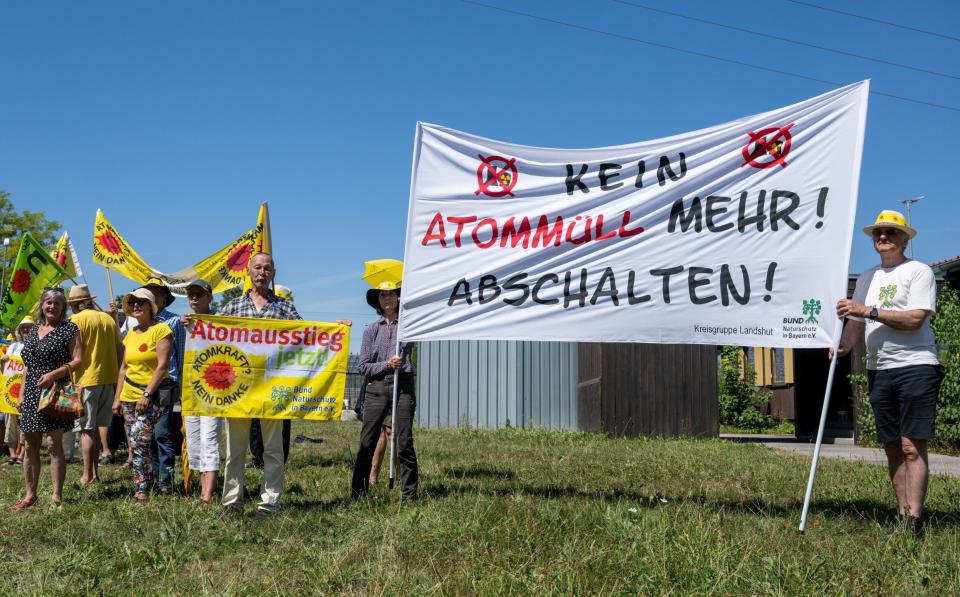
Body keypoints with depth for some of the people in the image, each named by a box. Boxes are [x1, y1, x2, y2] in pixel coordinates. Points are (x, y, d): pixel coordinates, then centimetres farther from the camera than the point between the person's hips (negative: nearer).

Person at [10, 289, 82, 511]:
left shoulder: (69, 329, -1)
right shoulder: (33, 330, 17)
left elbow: (77, 360, -8)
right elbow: (28, 366, 19)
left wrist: (53, 374, -20)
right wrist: (22, 395, 15)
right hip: (32, 395, 6)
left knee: (54, 444, -7)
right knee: (29, 446, 7)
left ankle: (57, 496, -2)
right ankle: (30, 494, 16)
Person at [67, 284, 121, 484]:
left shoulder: (76, 320, -6)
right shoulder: (109, 319, 11)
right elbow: (119, 350, 12)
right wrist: (117, 379, 17)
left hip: (87, 379, -5)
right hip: (109, 378, 6)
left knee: (87, 428, -1)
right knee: (100, 426, 13)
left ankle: (88, 475, 1)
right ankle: (94, 471, 16)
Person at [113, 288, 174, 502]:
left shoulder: (161, 330, -7)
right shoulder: (131, 333, 15)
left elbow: (163, 366, -14)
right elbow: (124, 368, 20)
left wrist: (147, 394, -18)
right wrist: (117, 397, 14)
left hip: (152, 397, -7)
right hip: (129, 396, 7)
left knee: (139, 442, -16)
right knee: (136, 445, 8)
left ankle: (142, 491, -12)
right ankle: (144, 487, 16)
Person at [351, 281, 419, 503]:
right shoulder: (371, 330, 11)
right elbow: (363, 366, 7)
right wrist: (386, 365, -10)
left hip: (403, 386, -1)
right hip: (376, 387, 1)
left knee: (404, 442, -2)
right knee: (367, 442, 0)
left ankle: (409, 494, 5)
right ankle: (358, 493, 9)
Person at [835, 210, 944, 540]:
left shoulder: (918, 271, -3)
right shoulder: (866, 277, 17)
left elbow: (915, 319, -15)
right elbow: (856, 321, 16)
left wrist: (868, 310, -18)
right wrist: (843, 345, -4)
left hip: (915, 367, -6)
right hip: (878, 371, 7)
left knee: (912, 447, -10)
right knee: (892, 448, 8)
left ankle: (915, 522, -9)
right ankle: (903, 516, 15)